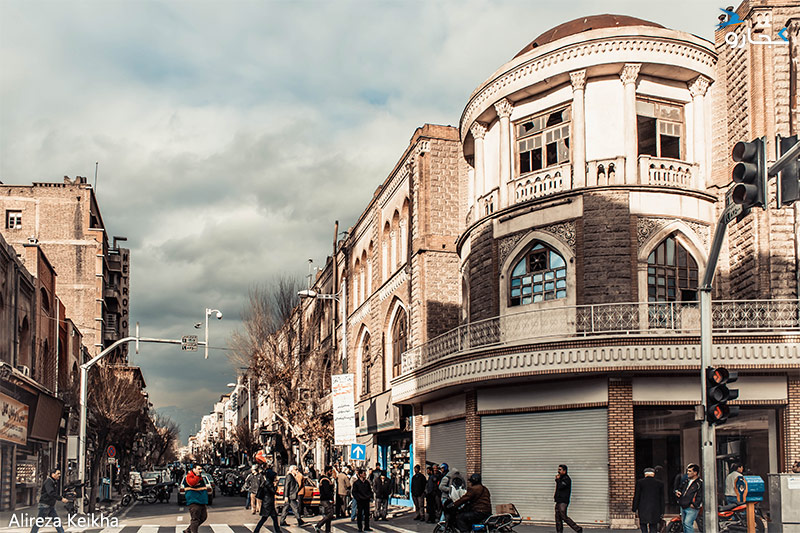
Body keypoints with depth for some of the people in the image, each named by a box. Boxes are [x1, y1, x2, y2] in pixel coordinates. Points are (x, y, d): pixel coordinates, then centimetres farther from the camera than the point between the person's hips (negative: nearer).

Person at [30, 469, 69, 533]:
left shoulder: (55, 482, 14)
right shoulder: (48, 482, -16)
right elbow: (51, 493, -30)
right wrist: (61, 498, -32)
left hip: (51, 506, 9)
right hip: (45, 505, -9)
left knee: (57, 520, 6)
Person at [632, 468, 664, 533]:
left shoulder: (640, 482, -1)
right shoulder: (660, 484, 5)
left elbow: (636, 497, 0)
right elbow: (662, 499, 8)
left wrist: (634, 508, 7)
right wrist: (662, 512, 13)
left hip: (643, 510, -2)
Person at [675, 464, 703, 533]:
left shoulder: (700, 483, -9)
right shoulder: (686, 481, 17)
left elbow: (701, 496, -15)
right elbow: (680, 489, 30)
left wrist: (694, 505, -21)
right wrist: (677, 492, 7)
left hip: (692, 508, -8)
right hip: (683, 507, 8)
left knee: (687, 524, -19)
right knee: (684, 524, 13)